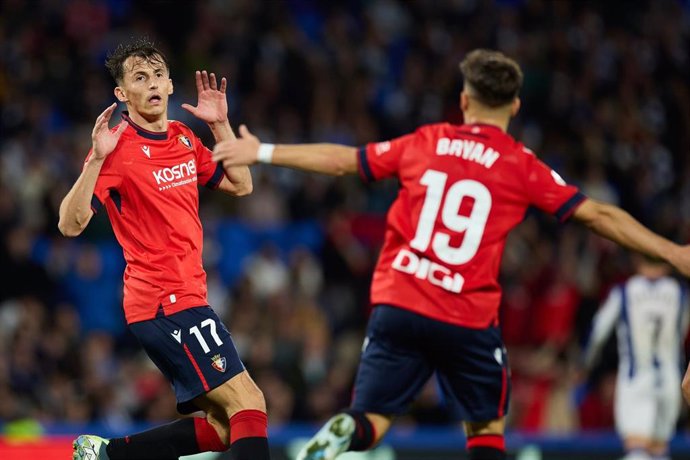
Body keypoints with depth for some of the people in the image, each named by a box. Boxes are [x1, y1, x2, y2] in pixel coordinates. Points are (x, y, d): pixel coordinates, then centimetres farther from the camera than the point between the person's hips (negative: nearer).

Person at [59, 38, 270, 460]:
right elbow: (71, 224, -18)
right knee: (248, 403, -16)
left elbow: (240, 185, 19)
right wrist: (96, 159, -30)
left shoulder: (184, 139, 12)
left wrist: (221, 124, 9)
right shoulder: (119, 147, -11)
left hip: (185, 296, 8)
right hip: (166, 302, -8)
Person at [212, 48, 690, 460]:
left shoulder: (425, 143, 8)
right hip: (468, 320, -2)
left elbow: (341, 160, 16)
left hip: (397, 305, 2)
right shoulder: (523, 166, 1)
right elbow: (598, 215, 0)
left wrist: (263, 152, 28)